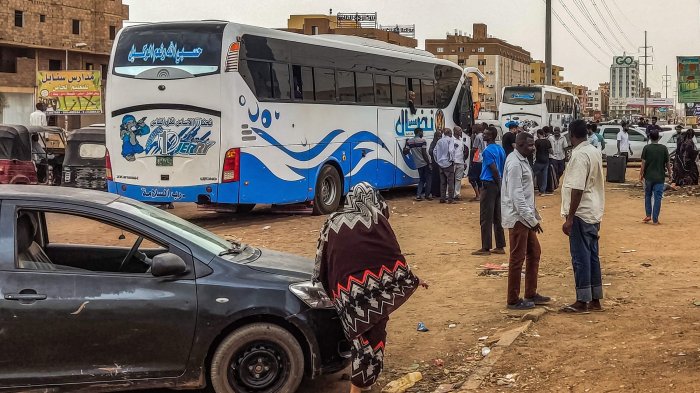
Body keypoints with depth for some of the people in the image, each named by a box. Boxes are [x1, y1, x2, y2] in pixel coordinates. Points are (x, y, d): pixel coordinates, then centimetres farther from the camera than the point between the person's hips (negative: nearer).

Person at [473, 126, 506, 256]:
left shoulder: (488, 151, -15)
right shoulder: (500, 149, 11)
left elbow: (494, 170, -19)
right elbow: (503, 168, 12)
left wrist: (498, 184, -8)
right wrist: (500, 184, 12)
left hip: (489, 185, -9)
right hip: (498, 184, 9)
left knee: (486, 218, -3)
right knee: (497, 217, 12)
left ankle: (486, 248, -1)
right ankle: (500, 246, 15)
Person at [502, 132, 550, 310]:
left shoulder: (522, 160, 12)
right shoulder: (515, 164, -18)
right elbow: (516, 196, -22)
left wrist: (534, 216, 14)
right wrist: (532, 219, -20)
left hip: (526, 217, 10)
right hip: (518, 218, -10)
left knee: (534, 253, 17)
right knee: (518, 258, -2)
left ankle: (531, 294, 27)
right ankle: (513, 300, 7)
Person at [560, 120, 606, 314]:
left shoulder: (579, 155, -18)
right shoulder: (595, 152, 11)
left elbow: (577, 189, -22)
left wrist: (569, 218, -21)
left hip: (581, 214, -9)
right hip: (594, 213, 9)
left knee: (580, 257, -3)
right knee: (592, 256, 12)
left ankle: (582, 301, 2)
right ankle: (595, 300, 17)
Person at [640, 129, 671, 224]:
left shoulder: (646, 148, -5)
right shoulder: (664, 148, -4)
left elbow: (643, 163, -6)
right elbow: (667, 163, 0)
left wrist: (641, 175, 3)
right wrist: (669, 173, 14)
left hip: (648, 176, 0)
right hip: (660, 177, 0)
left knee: (648, 196, 18)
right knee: (657, 198, 2)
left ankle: (648, 215, 13)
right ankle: (655, 219, 2)